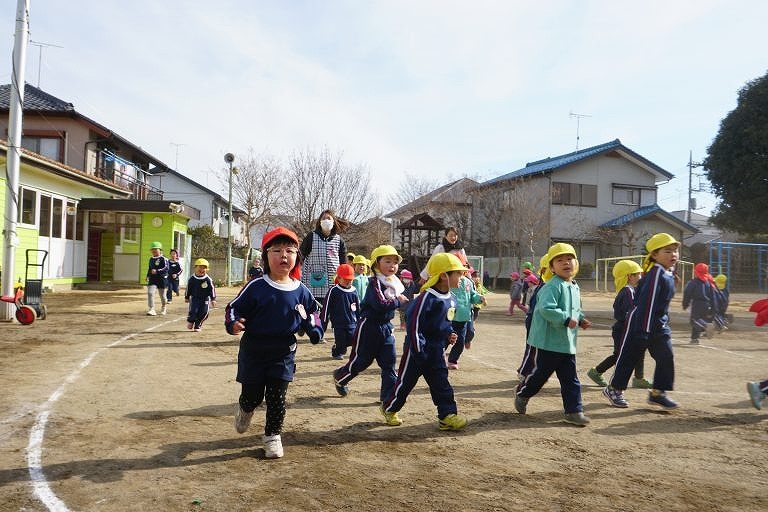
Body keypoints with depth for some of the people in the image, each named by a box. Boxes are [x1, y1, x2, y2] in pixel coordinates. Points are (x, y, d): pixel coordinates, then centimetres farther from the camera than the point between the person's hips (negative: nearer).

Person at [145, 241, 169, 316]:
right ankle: (152, 309, -14)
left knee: (162, 295, 10)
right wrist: (148, 276, 22)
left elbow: (166, 268, -22)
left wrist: (157, 271, -32)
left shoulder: (163, 259, -11)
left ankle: (164, 308, 36)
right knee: (150, 293, -16)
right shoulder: (151, 259, 11)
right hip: (152, 279, 5)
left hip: (162, 279, -5)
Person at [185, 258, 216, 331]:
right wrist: (186, 297, 13)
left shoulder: (208, 280, -9)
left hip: (205, 299, 0)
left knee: (203, 313, 0)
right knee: (193, 312, -11)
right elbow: (188, 289, 8)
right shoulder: (191, 279, -4)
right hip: (194, 298, 0)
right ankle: (190, 321, 20)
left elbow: (212, 289, -4)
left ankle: (198, 326, 19)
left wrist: (213, 299, -5)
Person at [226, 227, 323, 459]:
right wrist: (233, 324, -27)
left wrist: (313, 327, -9)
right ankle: (244, 409, 48)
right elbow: (234, 308, -7)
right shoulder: (256, 287, -14)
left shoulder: (301, 292, -4)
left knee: (277, 398, 6)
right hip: (254, 351, -1)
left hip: (283, 353, 2)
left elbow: (313, 313, 11)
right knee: (252, 395, 12)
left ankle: (273, 436, 25)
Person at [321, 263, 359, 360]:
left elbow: (358, 307, 17)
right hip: (338, 323, -3)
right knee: (340, 342, 0)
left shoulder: (354, 290, 5)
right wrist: (323, 323, -4)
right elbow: (326, 307, -4)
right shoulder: (334, 291, -7)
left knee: (352, 340, -1)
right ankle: (337, 352, 27)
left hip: (352, 322, 3)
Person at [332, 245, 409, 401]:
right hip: (369, 326, -7)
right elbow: (380, 305, -30)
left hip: (385, 327, 7)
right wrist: (398, 302, -20)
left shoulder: (394, 283, 8)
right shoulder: (375, 283, -18)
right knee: (361, 360, 6)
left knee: (389, 361, 3)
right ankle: (340, 377, 32)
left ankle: (389, 393, 10)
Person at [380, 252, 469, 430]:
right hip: (417, 348, -7)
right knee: (406, 380, 6)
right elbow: (414, 323, -22)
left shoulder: (451, 299, 6)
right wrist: (419, 350, -23)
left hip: (437, 350, 7)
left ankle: (448, 416, 10)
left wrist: (450, 334, 4)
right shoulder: (427, 297, -21)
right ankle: (388, 408, 26)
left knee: (441, 383, 6)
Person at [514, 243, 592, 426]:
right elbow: (546, 309, -29)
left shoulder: (575, 287, 12)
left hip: (568, 342, 8)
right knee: (541, 373, 7)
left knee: (570, 378, 8)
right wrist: (566, 319, -27)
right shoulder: (552, 286, -17)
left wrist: (580, 319, 7)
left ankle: (574, 411, 15)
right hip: (550, 341, -8)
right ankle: (522, 394, 31)